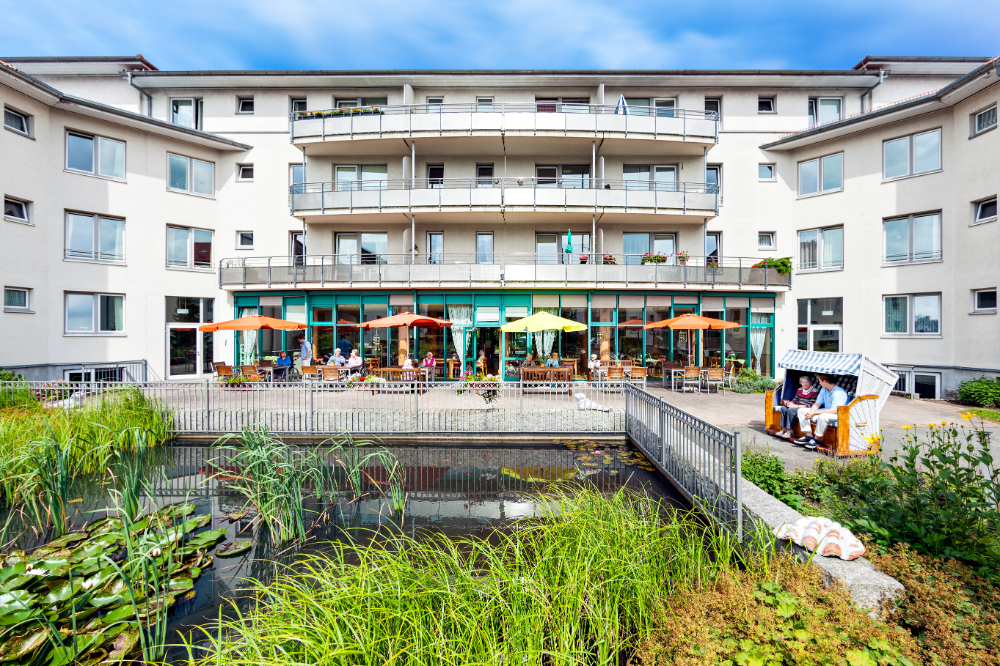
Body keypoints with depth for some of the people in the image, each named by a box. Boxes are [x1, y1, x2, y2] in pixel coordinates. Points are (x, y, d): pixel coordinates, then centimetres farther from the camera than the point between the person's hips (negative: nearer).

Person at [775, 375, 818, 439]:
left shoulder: (814, 392, -9)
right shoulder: (799, 390, 13)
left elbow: (811, 405, -16)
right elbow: (795, 400, 18)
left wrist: (796, 406, -21)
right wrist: (790, 403, -6)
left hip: (806, 409, -7)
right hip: (797, 407, 7)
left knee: (791, 410, -32)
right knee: (783, 408, -19)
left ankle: (789, 431, -25)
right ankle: (784, 429, -16)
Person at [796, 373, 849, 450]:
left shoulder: (839, 393, -25)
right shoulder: (824, 390, 4)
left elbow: (834, 411, -31)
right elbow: (817, 404, 8)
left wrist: (814, 414, -32)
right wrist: (810, 413, -13)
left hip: (837, 414, -9)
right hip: (825, 411, 9)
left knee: (823, 416, -41)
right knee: (801, 411, 1)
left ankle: (816, 439, -21)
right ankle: (809, 435, -4)